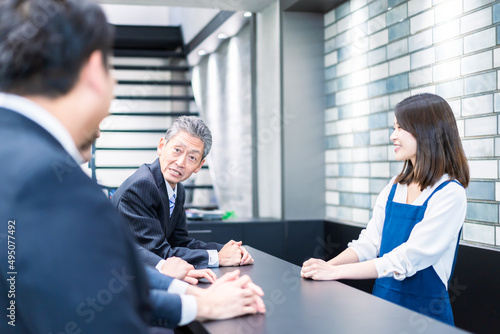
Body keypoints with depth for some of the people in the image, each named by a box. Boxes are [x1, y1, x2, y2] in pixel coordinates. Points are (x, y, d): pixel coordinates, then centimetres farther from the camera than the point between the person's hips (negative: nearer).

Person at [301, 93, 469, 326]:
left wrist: (335, 272, -21)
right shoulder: (395, 187, 8)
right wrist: (327, 265, -11)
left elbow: (406, 259, -20)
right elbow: (369, 242, 6)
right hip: (383, 301, 5)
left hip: (424, 310, -5)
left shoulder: (450, 194, -13)